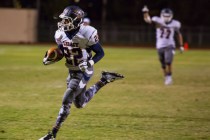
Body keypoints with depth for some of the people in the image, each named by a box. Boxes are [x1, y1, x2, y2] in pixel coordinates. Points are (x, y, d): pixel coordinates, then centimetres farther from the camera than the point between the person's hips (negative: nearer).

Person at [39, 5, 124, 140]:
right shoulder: (61, 35, -5)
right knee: (80, 104, 21)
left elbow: (100, 53, -14)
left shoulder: (86, 33, -23)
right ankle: (104, 81, 36)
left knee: (66, 102, -14)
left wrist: (90, 63, -30)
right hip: (72, 72, 8)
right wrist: (51, 59, -8)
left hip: (83, 72, -8)